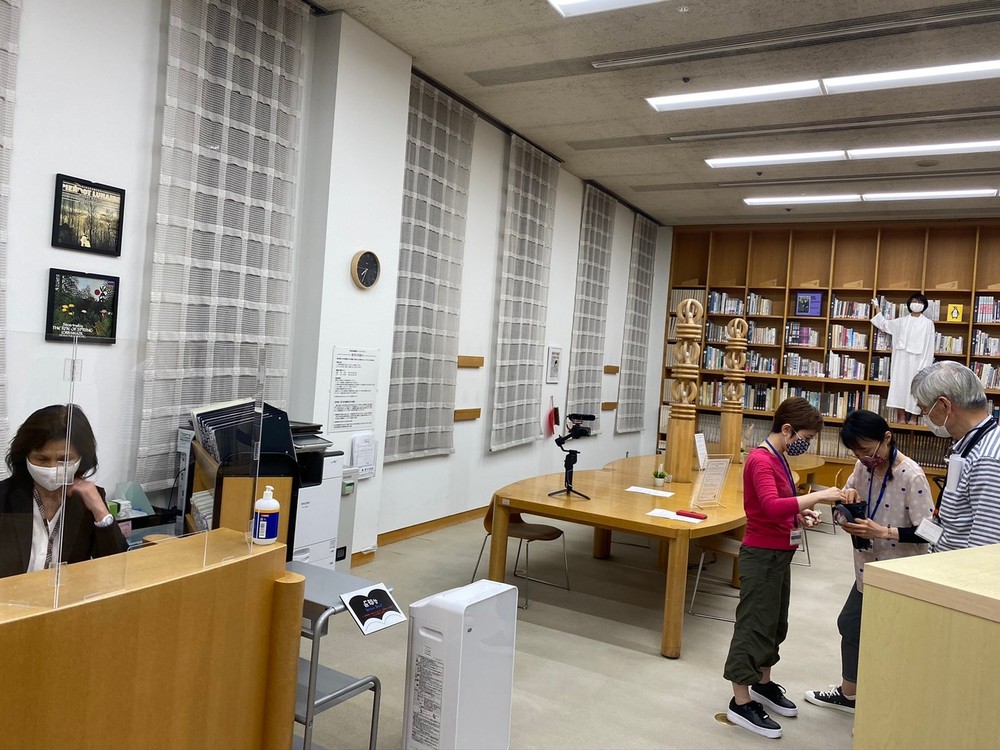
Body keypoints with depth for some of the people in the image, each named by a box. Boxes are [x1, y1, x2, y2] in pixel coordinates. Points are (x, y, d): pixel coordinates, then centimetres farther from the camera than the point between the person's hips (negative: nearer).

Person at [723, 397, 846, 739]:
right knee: (754, 624, -1)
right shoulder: (760, 459, -21)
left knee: (774, 623, 20)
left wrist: (800, 514, 2)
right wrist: (818, 495, -33)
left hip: (779, 554, 10)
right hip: (761, 555, -10)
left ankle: (763, 685, 36)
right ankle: (741, 703, 9)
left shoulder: (777, 458, 10)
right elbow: (771, 506, -35)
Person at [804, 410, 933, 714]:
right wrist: (849, 494, -9)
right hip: (868, 568, 8)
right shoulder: (864, 466, -2)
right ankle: (848, 693, 38)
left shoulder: (912, 477, -22)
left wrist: (883, 532, -31)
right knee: (850, 623, 19)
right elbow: (852, 489, 14)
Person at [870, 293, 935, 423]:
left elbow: (929, 346, -1)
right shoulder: (902, 321, 10)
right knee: (900, 384, 1)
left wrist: (927, 365, -6)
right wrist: (877, 307, 22)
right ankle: (902, 416, 5)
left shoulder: (928, 323, 1)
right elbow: (883, 324, 21)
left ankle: (911, 417, 3)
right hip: (902, 359, 3)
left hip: (917, 360, -3)